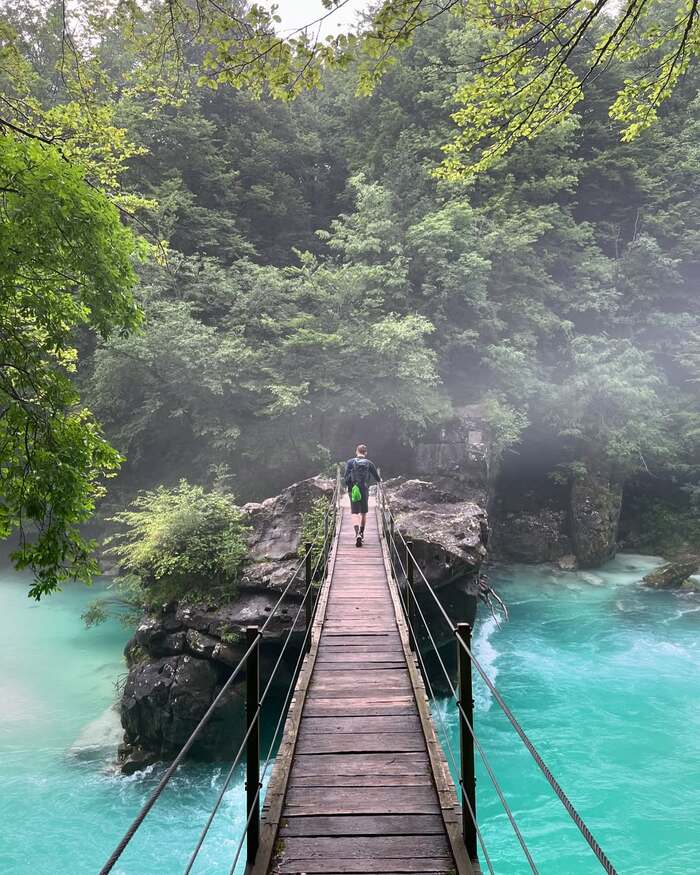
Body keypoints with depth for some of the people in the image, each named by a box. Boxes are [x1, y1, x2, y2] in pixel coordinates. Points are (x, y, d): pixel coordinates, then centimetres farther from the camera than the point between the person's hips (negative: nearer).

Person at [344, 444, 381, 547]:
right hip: (365, 491, 2)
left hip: (353, 491, -1)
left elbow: (346, 478, -8)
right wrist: (379, 480, 29)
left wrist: (349, 485, 10)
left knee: (355, 513, -2)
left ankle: (357, 534, -23)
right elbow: (378, 479, 6)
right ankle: (361, 533, 31)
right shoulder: (369, 464, -1)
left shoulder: (350, 462, -4)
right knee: (363, 513, 17)